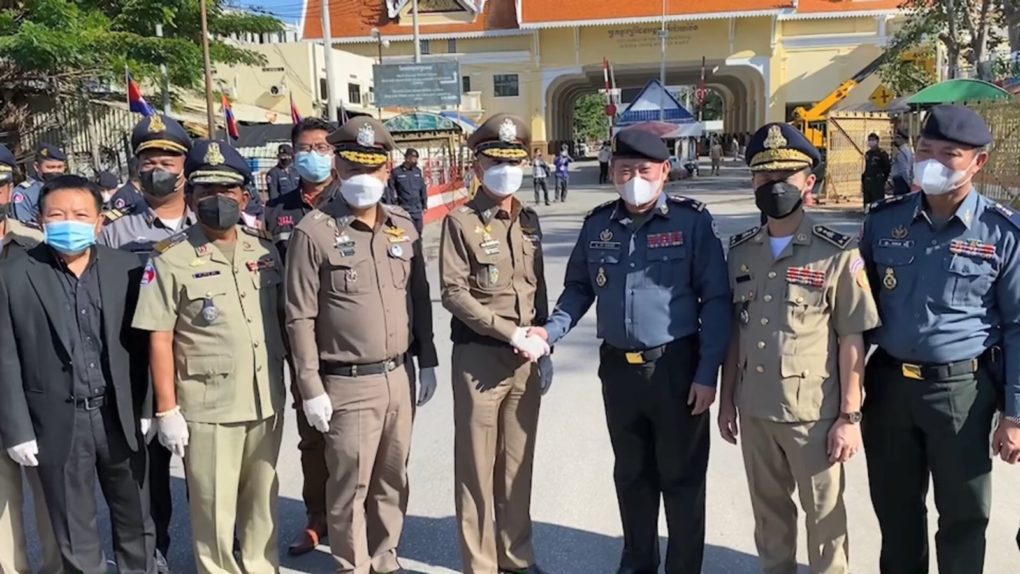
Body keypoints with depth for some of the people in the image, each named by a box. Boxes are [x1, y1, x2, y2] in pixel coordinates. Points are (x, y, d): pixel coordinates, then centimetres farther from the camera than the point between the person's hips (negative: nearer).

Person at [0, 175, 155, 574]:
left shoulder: (126, 269, -1)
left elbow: (140, 345, 3)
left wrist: (144, 409, 3)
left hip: (119, 416, 2)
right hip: (58, 422, -1)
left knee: (136, 520, 16)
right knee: (74, 535, 12)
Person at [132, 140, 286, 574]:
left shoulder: (264, 249, 6)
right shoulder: (172, 258, -9)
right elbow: (159, 338, -8)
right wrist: (166, 409, -10)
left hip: (267, 401, 4)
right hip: (207, 407, -4)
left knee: (262, 499, 18)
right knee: (214, 508, 8)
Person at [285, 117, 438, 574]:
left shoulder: (403, 226, 6)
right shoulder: (314, 232, -10)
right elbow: (300, 317, -10)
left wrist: (426, 361, 12)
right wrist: (311, 388, -12)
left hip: (400, 377, 5)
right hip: (348, 384, -5)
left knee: (392, 480, 17)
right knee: (350, 486, 6)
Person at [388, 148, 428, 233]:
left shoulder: (418, 171, 7)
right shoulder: (396, 172, -6)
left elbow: (423, 189, 12)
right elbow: (391, 190, -4)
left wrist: (424, 205, 11)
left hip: (417, 210, 5)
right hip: (404, 209, -5)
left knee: (418, 232, 11)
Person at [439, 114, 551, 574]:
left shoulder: (529, 221, 11)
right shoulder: (461, 221, -5)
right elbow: (454, 293, -12)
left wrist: (543, 346, 11)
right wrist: (511, 332, -16)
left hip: (526, 358, 5)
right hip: (480, 358, -5)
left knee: (518, 462, 14)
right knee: (478, 466, 4)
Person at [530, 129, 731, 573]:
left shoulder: (692, 221, -9)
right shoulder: (597, 224, 4)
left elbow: (716, 300, -8)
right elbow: (579, 288, 14)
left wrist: (707, 372, -12)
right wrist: (551, 330, -4)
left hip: (676, 366, -4)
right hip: (618, 367, 4)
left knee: (681, 478, 8)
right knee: (631, 475, 18)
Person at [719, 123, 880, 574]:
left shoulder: (838, 254, -10)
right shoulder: (740, 250, 4)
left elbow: (852, 341, -9)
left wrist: (849, 416, -10)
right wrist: (726, 399, 9)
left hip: (814, 412, -4)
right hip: (754, 409, 4)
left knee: (824, 515, 13)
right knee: (768, 509, 20)